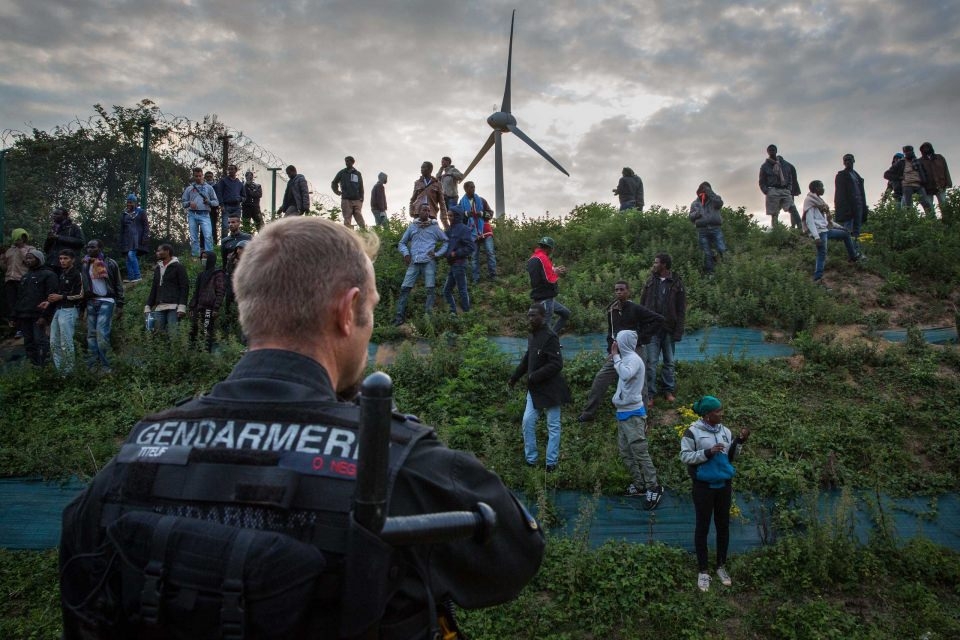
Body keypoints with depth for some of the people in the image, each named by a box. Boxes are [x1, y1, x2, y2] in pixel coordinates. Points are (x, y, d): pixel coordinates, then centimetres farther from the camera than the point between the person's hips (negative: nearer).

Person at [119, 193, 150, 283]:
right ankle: (130, 277, 4)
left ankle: (137, 276, -18)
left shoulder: (141, 212, 3)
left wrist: (145, 238, -11)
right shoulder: (124, 214, 16)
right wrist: (121, 241, 17)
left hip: (137, 237, -5)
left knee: (131, 254, -20)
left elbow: (146, 225, -1)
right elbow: (122, 229, 21)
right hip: (127, 238, 6)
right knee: (129, 257, 2)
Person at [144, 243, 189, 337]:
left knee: (172, 335, -12)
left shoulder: (178, 267, 2)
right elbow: (154, 289, 23)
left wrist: (182, 307, -16)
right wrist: (148, 306, 14)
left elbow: (184, 287, -6)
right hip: (159, 308, 6)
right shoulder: (157, 268, 22)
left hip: (173, 307, -6)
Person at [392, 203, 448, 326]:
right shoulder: (412, 226, 13)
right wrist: (406, 253, 0)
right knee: (405, 288, -5)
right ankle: (399, 316, -1)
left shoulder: (434, 227, 9)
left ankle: (428, 315, -4)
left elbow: (446, 242, 11)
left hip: (429, 262, -1)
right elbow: (402, 243, 18)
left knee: (430, 289, -7)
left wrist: (437, 253, -1)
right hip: (414, 262, 2)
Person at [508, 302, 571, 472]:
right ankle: (530, 458, 19)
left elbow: (556, 364, -24)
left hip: (550, 389, -8)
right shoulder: (532, 335, 8)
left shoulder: (550, 337, -19)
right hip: (534, 389, 8)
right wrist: (514, 377, 18)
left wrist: (534, 376, -23)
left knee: (553, 426, 6)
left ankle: (551, 462, 16)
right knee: (528, 421, 6)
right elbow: (527, 359, 19)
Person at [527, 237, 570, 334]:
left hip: (539, 296, 10)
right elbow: (549, 280, -21)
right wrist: (557, 274, -3)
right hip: (546, 298, -10)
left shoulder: (532, 259, 14)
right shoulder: (543, 258, -16)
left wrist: (554, 271, 8)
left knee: (566, 313, 19)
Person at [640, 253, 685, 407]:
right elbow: (642, 305, 8)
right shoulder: (650, 282, 5)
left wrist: (678, 331, -8)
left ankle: (668, 390, 22)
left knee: (669, 361, 9)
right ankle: (650, 394, 5)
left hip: (669, 329, -1)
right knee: (651, 362, -1)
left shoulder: (677, 284, -2)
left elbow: (681, 310, -2)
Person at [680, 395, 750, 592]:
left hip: (724, 485, 5)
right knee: (702, 527, 6)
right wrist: (707, 452, -23)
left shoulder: (725, 431, 3)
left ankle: (721, 566, 30)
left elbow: (730, 458, 7)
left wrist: (740, 442, -7)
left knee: (723, 526, 13)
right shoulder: (692, 432, -13)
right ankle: (702, 571, 18)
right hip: (703, 486, -5)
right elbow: (684, 456, -14)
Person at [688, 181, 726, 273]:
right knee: (707, 254, 2)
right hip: (702, 230, 1)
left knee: (722, 250, -13)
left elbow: (720, 203, -12)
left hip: (715, 228, -1)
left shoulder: (713, 199, 10)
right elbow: (691, 217, 11)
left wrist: (710, 193, -14)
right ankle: (709, 273, 5)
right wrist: (696, 213, -11)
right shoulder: (695, 203, 15)